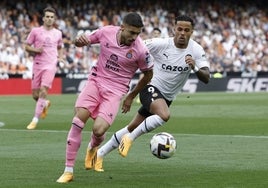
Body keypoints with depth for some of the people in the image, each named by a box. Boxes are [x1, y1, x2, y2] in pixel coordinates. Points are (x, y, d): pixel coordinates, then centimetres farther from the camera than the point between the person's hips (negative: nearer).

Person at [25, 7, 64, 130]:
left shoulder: (58, 33, 10)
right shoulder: (35, 31, 3)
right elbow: (27, 46, 7)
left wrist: (60, 57, 7)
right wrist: (35, 50, -13)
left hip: (50, 65, -1)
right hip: (37, 65, 1)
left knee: (43, 91, -18)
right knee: (35, 94, 3)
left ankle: (35, 120, -12)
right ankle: (45, 104, 39)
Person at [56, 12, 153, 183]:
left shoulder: (141, 50, -16)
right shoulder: (106, 32, -9)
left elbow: (148, 74, 3)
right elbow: (83, 41, 10)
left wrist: (131, 97, 11)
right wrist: (80, 40, -16)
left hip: (115, 90, -2)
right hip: (96, 81, 2)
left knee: (99, 129, -20)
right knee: (78, 120, -17)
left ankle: (93, 147, 22)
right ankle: (68, 171, -7)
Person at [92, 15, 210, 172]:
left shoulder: (196, 50, -10)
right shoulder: (161, 44, -17)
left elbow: (206, 79, -17)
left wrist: (195, 68, -36)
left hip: (167, 98, 5)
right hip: (152, 88, -5)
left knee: (132, 128, 11)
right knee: (164, 115, -35)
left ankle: (99, 154, 26)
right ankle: (130, 139, -16)